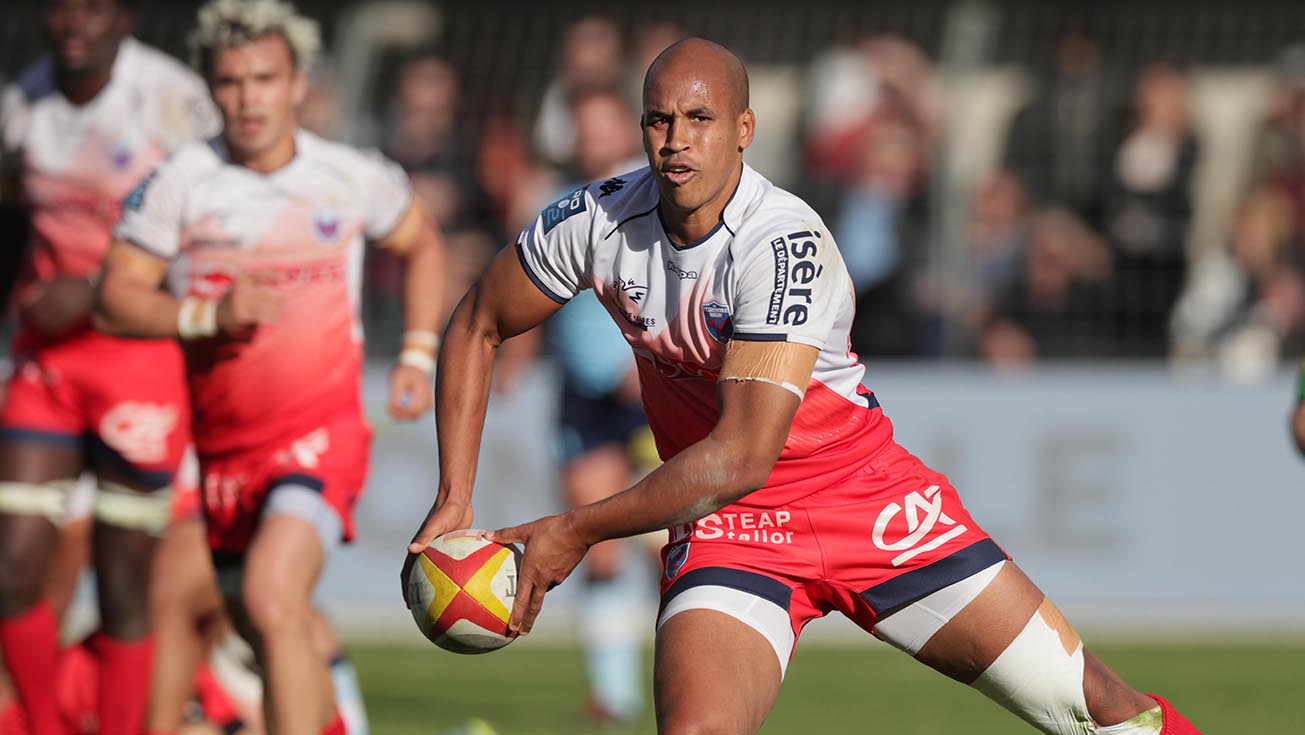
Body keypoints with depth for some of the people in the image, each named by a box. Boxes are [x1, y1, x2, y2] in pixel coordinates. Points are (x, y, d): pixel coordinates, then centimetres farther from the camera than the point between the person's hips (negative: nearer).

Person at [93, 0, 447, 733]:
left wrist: (419, 356, 9)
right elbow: (114, 300, -7)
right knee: (273, 640, 18)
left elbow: (424, 244, 19)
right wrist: (212, 314, -22)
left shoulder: (353, 178, -1)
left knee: (273, 601, -28)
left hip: (320, 433, -3)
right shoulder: (181, 180, -5)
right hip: (220, 445, 3)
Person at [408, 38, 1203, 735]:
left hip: (867, 500, -3)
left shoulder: (785, 245, -25)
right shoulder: (599, 221, -9)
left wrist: (576, 532, -21)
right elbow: (477, 327, 8)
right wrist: (454, 499, -1)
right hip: (724, 526, 3)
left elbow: (742, 457, -28)